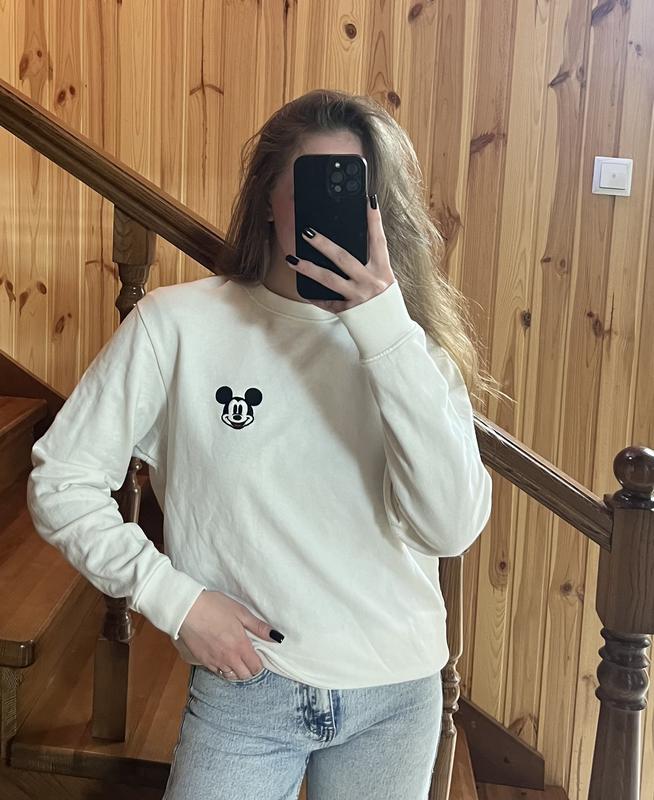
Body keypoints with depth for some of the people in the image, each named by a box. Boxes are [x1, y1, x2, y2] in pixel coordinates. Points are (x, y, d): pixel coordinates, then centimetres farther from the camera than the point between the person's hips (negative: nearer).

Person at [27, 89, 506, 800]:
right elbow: (60, 480, -3)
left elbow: (451, 527, -19)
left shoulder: (411, 342, -3)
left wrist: (385, 326, -25)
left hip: (396, 695, 3)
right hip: (243, 688, -2)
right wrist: (171, 597, -11)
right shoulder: (177, 322, -9)